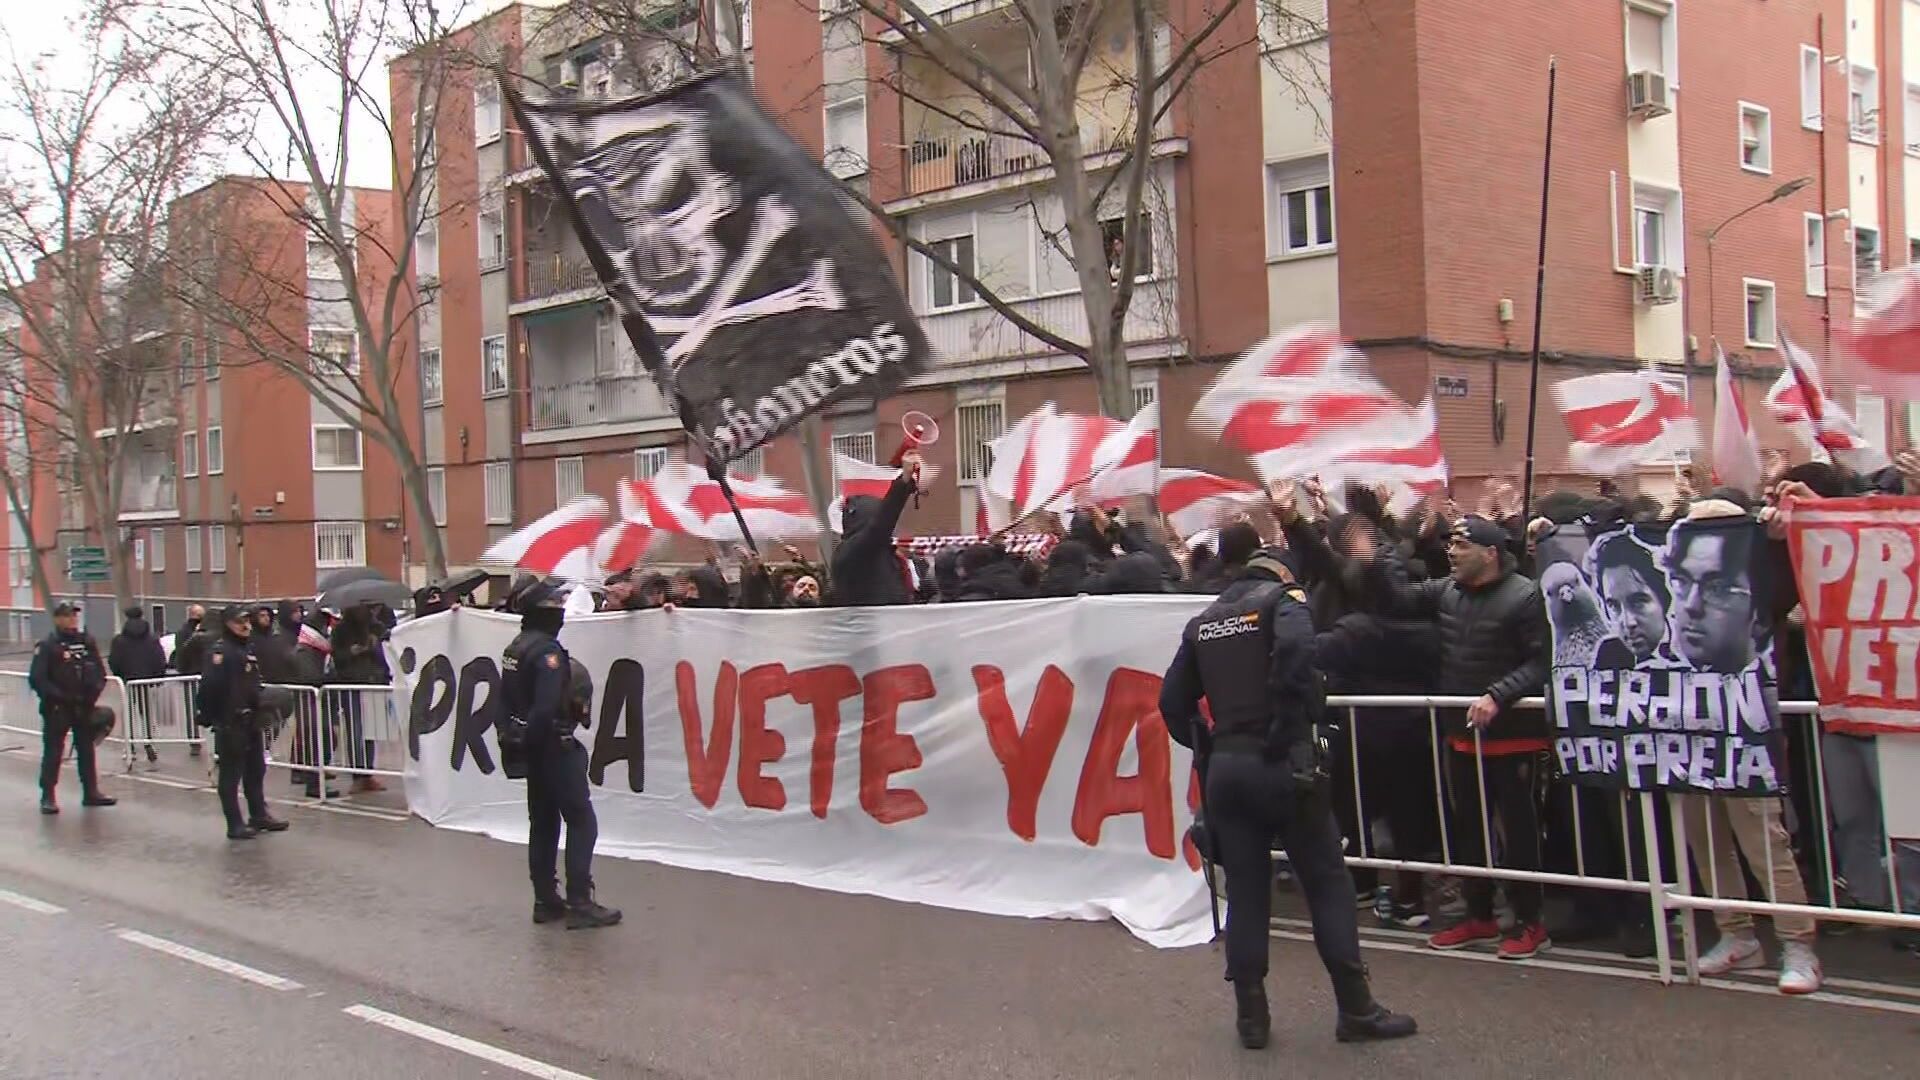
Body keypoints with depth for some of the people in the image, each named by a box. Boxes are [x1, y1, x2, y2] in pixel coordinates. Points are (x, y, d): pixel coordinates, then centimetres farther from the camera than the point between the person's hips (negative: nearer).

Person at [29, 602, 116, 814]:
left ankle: (91, 792, 20)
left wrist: (94, 692, -4)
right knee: (52, 751, -2)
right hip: (57, 708, -5)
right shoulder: (47, 645, -7)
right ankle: (47, 797, 4)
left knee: (86, 749, 11)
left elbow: (99, 672, 12)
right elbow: (36, 679, -11)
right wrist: (58, 696, -17)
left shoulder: (87, 641, 8)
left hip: (84, 707, 5)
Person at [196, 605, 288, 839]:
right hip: (230, 722, -9)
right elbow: (210, 686, -22)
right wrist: (208, 716, -22)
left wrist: (260, 709, 17)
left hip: (251, 720, 9)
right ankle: (235, 825, 4)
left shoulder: (249, 649, 14)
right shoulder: (220, 651, -14)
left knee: (256, 770, 16)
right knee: (231, 774, -1)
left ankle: (259, 815, 27)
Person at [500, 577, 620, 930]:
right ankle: (580, 904, -6)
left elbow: (509, 699, 12)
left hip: (531, 749, 9)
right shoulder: (547, 651, -20)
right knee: (582, 822, -4)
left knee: (543, 823, 14)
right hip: (555, 748, -9)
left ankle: (545, 901, 19)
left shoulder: (515, 648, 9)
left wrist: (514, 736, 14)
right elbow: (547, 707, -29)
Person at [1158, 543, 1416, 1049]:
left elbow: (1173, 700, 12)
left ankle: (1251, 1016, 12)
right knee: (1327, 880, 4)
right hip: (1281, 761, -5)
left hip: (1225, 765, 5)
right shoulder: (1282, 598, 0)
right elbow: (1295, 653, -22)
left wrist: (1206, 750, 15)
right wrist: (1309, 713, -12)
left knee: (1245, 889, 10)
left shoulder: (1202, 622, 16)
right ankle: (1356, 1010, 8)